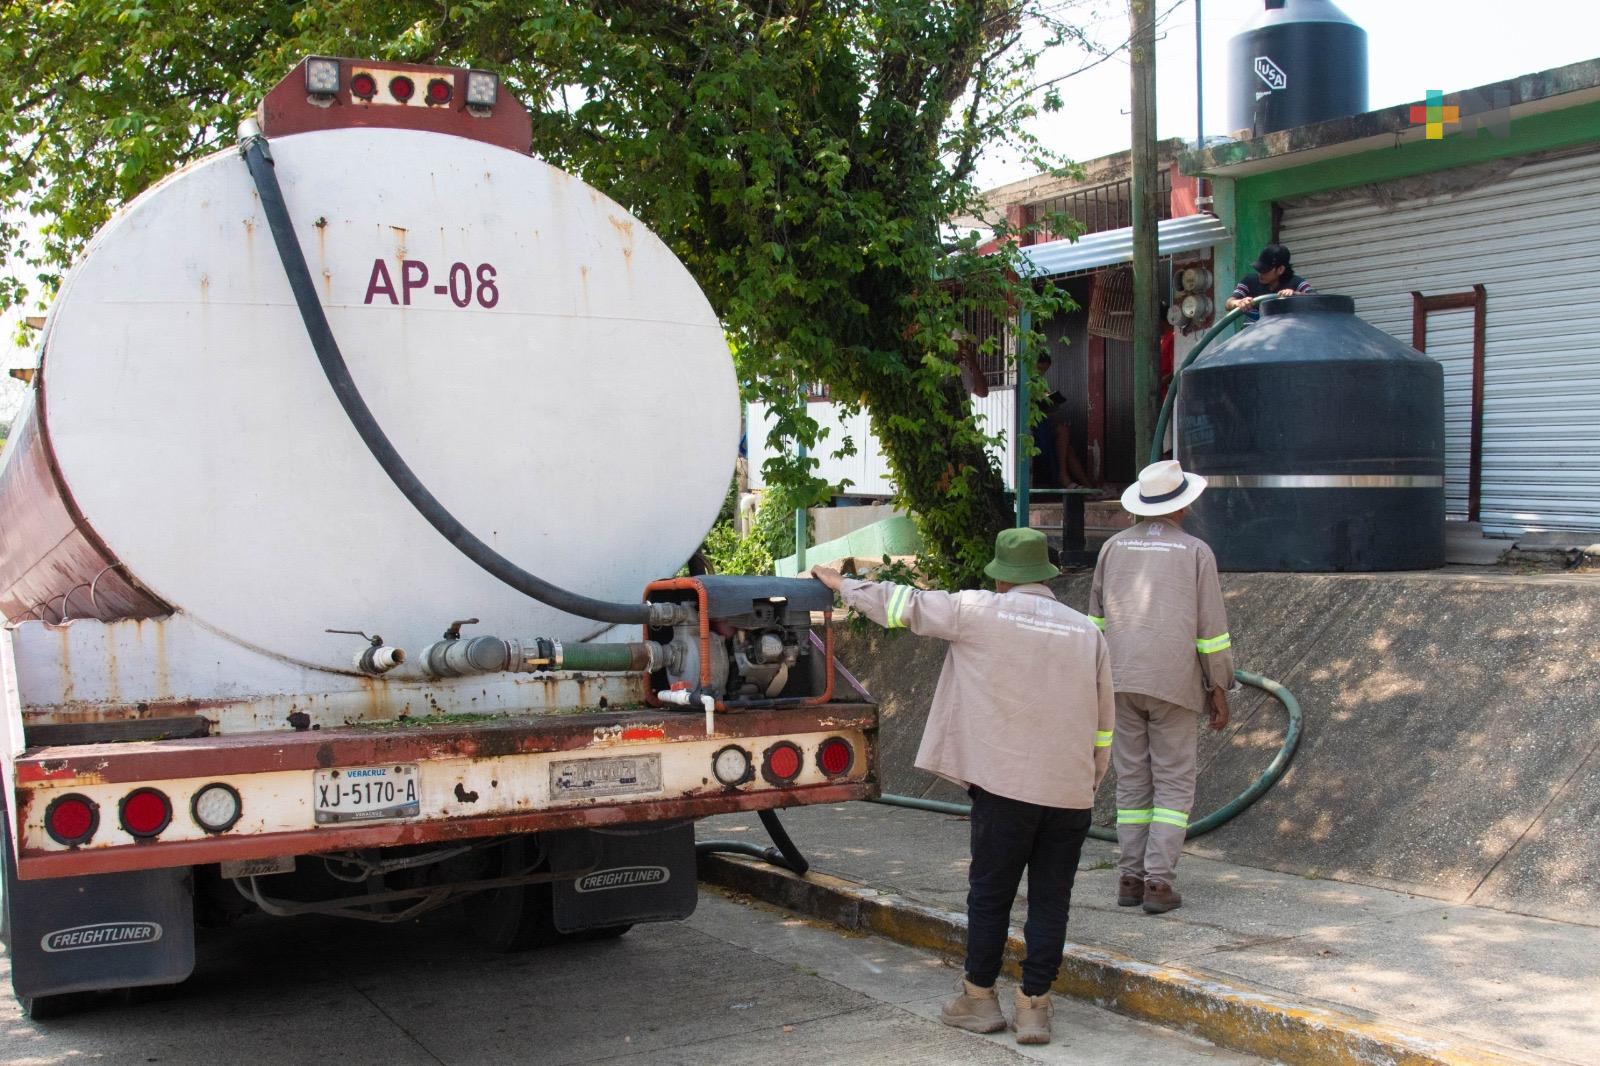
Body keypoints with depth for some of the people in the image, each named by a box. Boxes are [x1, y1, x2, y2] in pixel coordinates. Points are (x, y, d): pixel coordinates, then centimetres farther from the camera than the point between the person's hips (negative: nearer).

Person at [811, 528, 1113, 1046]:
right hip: (1071, 791, 3)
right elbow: (1104, 723, 13)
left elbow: (903, 605, 5)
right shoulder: (1087, 632, 9)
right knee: (1050, 898, 8)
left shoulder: (979, 612, -3)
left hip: (1006, 784, -3)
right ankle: (1034, 1005, 12)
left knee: (990, 893, 9)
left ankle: (979, 998, 20)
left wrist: (843, 584, 19)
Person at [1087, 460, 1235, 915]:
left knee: (1132, 781, 10)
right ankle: (1159, 882, -3)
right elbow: (1211, 629, -3)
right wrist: (1219, 689, 4)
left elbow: (1096, 618, 13)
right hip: (1174, 684, -3)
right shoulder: (1196, 552, -3)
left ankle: (1131, 878, 11)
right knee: (1174, 785, 3)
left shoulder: (1113, 546, 7)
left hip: (1121, 681, 3)